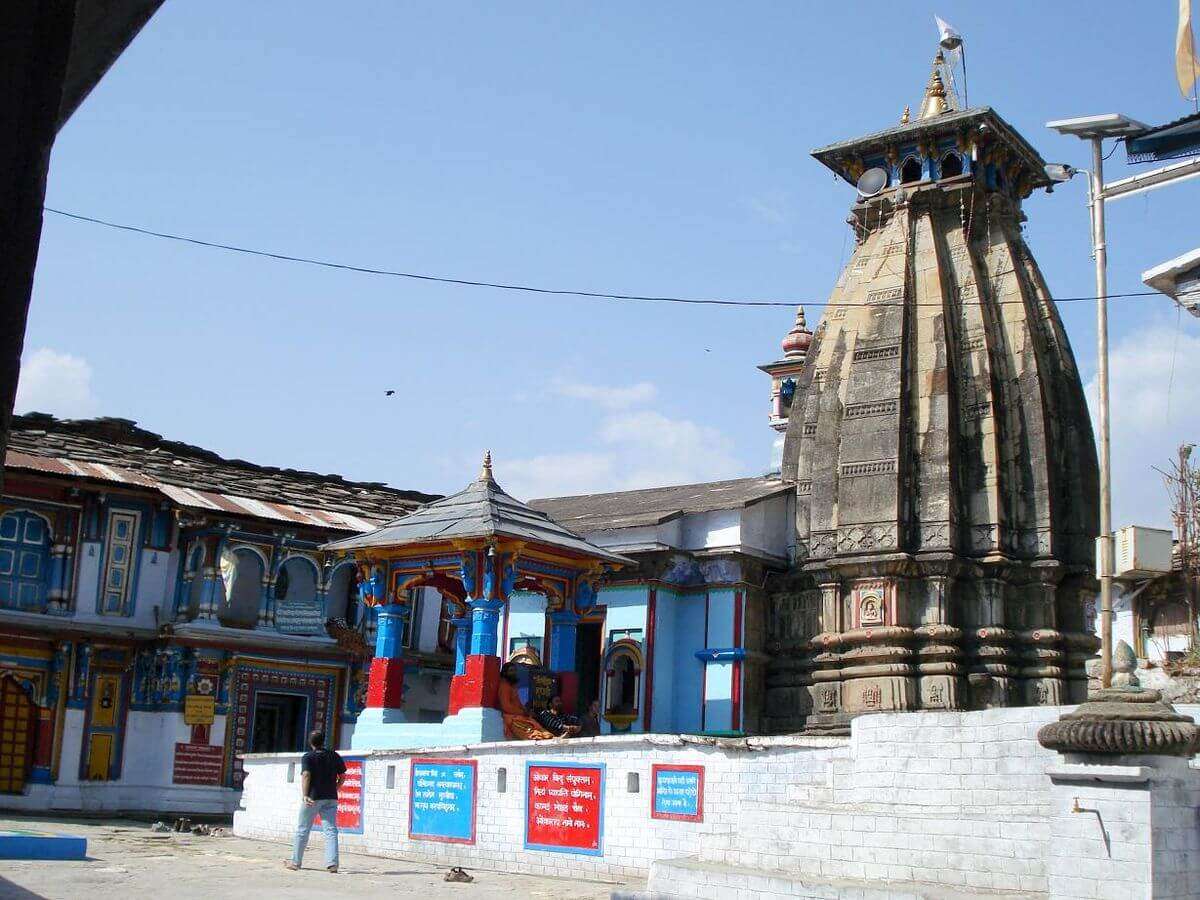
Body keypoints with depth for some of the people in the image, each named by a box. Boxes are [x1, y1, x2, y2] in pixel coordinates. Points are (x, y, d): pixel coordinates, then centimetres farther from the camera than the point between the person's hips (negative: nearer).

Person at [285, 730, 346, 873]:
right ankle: (332, 863, -11)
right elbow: (342, 777, 9)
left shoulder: (308, 758, -4)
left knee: (302, 830, 10)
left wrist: (305, 795, -24)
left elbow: (306, 775, -17)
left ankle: (295, 862, 18)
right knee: (331, 830, 0)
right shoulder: (334, 756, 7)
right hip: (331, 798, 3)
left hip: (312, 798, -3)